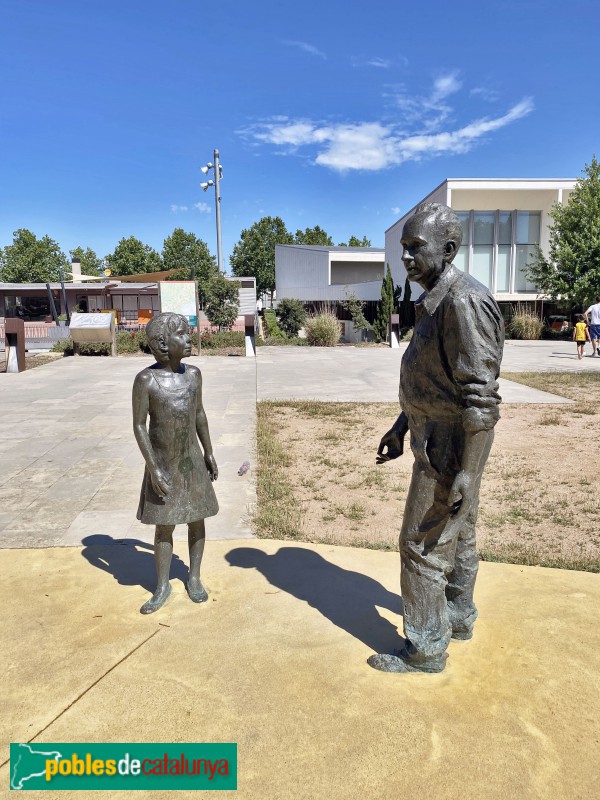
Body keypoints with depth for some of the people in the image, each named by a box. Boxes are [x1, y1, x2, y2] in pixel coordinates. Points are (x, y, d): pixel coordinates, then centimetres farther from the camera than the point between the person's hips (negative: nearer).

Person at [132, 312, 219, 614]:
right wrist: (153, 469, -17)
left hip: (192, 461, 3)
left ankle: (194, 577, 29)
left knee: (196, 519, 10)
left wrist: (209, 453, 9)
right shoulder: (145, 379, -16)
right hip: (162, 465, -3)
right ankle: (162, 586, 24)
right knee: (163, 525, 6)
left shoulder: (193, 373, -4)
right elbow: (138, 425, -14)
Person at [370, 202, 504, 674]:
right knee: (456, 535, 22)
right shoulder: (435, 301, 9)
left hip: (450, 446, -10)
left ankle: (426, 650, 17)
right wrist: (401, 428, 19)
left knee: (423, 546, 0)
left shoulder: (464, 302, -22)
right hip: (439, 436, 10)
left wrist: (468, 470, -25)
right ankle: (459, 618, 41)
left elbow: (481, 394, -25)